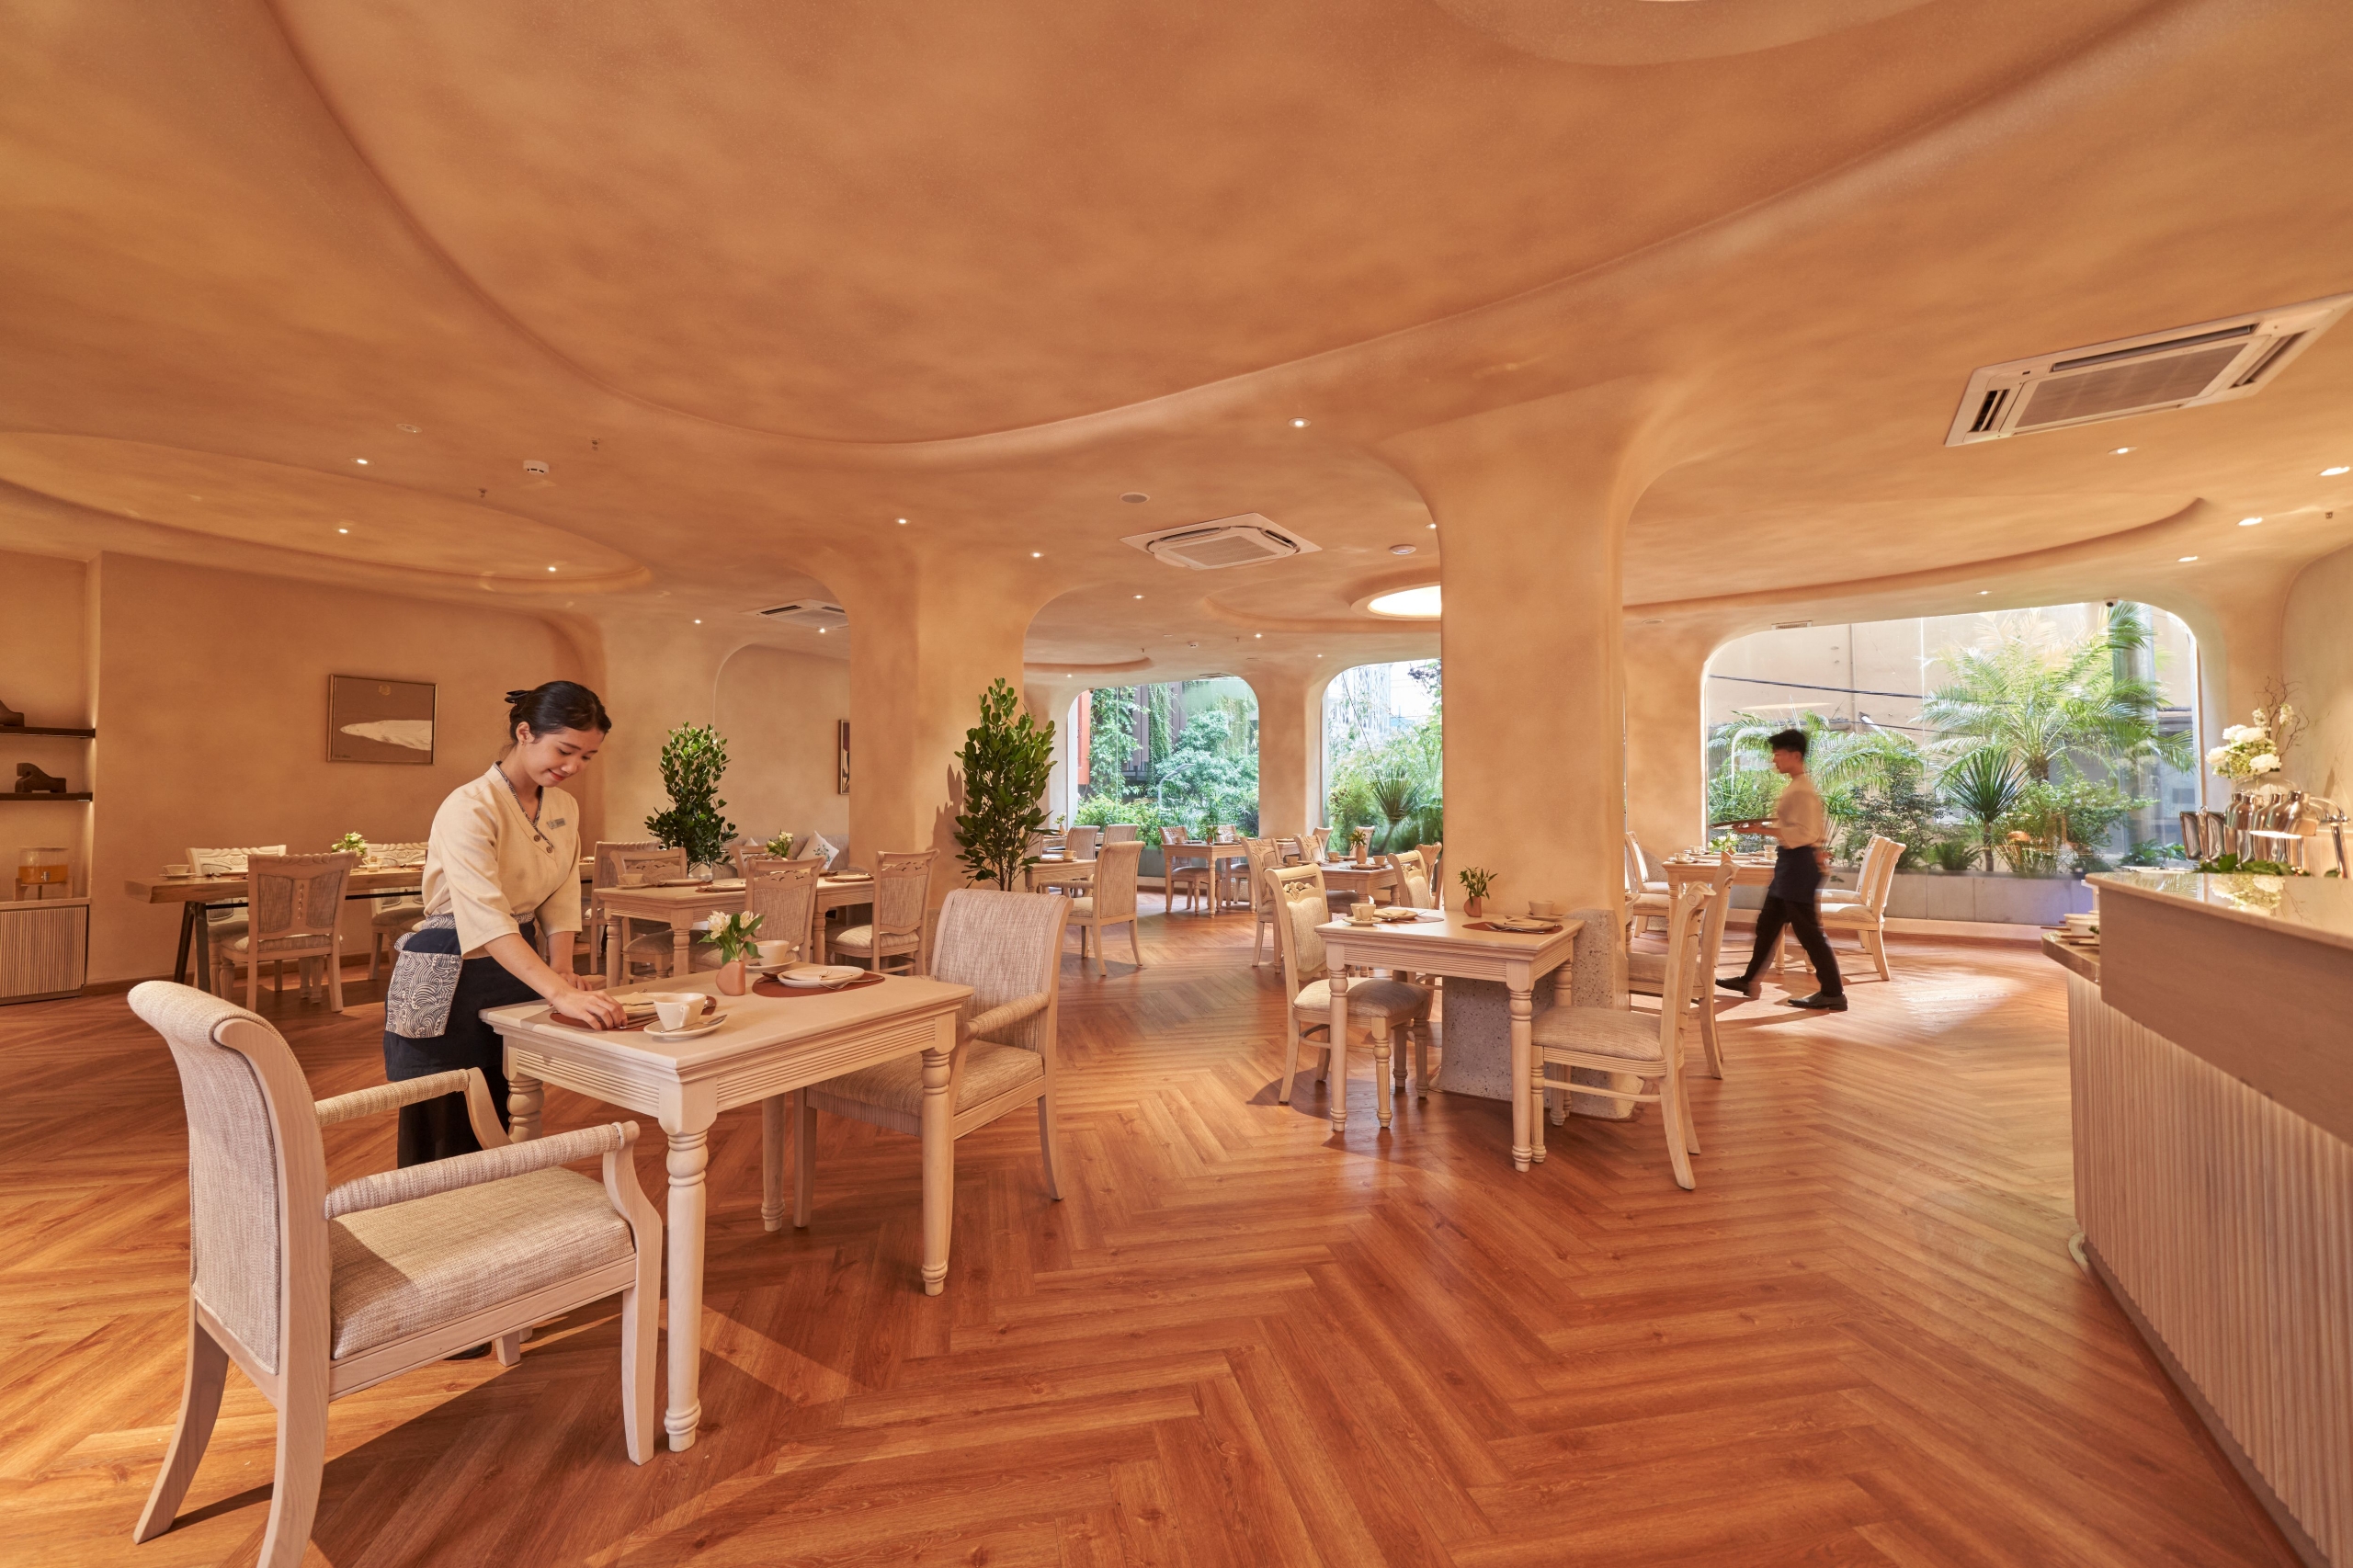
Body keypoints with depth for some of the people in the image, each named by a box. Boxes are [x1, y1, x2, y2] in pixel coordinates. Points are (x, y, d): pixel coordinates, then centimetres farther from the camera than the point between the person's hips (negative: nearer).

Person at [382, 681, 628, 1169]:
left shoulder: (564, 808, 3)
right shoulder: (471, 809, -22)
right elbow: (487, 917, -33)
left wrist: (562, 970, -10)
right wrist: (560, 994, -42)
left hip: (518, 969, 7)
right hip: (449, 982, -7)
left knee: (510, 1133, 15)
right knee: (445, 1145, 6)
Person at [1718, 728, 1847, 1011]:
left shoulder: (1802, 790, -18)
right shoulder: (1795, 787, 13)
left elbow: (1803, 833, -24)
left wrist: (1761, 829, -24)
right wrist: (1760, 825, 6)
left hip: (1799, 862, -11)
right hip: (1789, 861, 11)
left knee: (1807, 930, -3)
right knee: (1767, 923, 15)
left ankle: (1833, 993, 7)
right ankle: (1750, 980, 24)